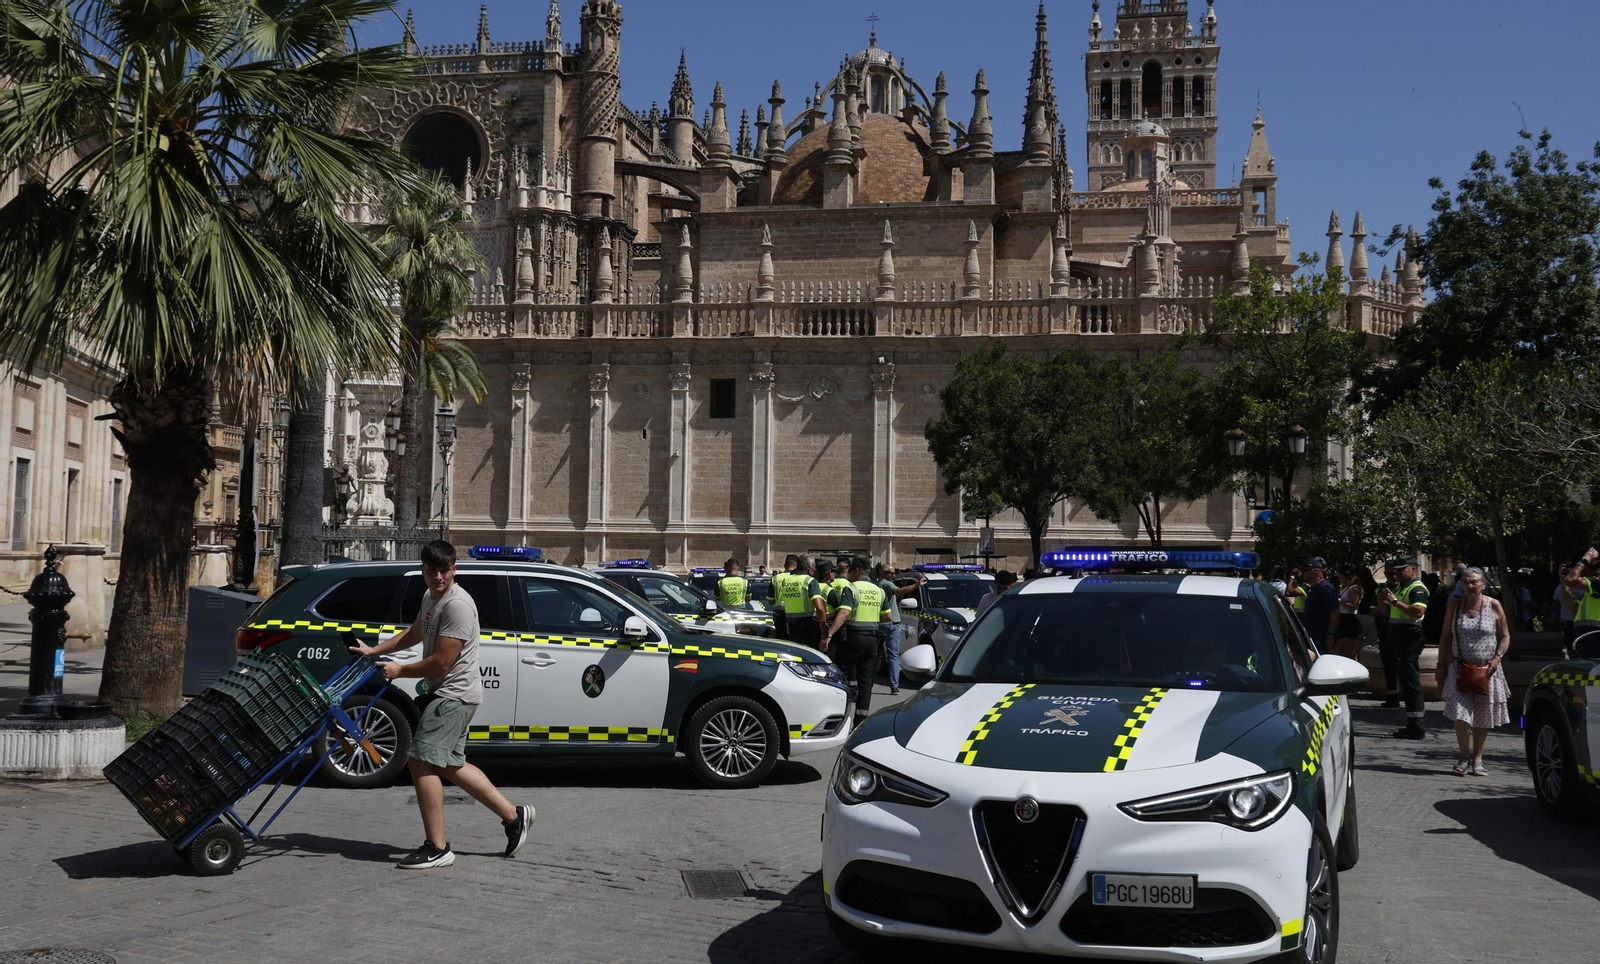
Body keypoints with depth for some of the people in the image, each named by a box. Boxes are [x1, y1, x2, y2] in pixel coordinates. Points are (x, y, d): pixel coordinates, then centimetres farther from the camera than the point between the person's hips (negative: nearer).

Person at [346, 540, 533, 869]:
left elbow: (440, 662, -21)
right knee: (448, 766, 14)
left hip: (454, 695, -11)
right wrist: (373, 650, 24)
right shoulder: (430, 598, 12)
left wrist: (401, 670, -8)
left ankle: (437, 848, -8)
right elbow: (414, 634, 31)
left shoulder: (457, 605, -20)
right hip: (442, 693, 11)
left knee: (422, 761, -13)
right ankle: (513, 816, 22)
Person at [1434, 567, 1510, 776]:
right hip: (1459, 668, 0)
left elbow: (1505, 636, 5)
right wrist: (1441, 665, 2)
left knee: (1483, 716, 6)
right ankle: (1463, 757, 3)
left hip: (1486, 670, 0)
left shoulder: (1494, 606, 0)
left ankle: (1477, 759, 18)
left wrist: (1497, 657, -11)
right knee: (1461, 713, -13)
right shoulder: (1455, 605, 4)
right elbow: (1445, 637, 7)